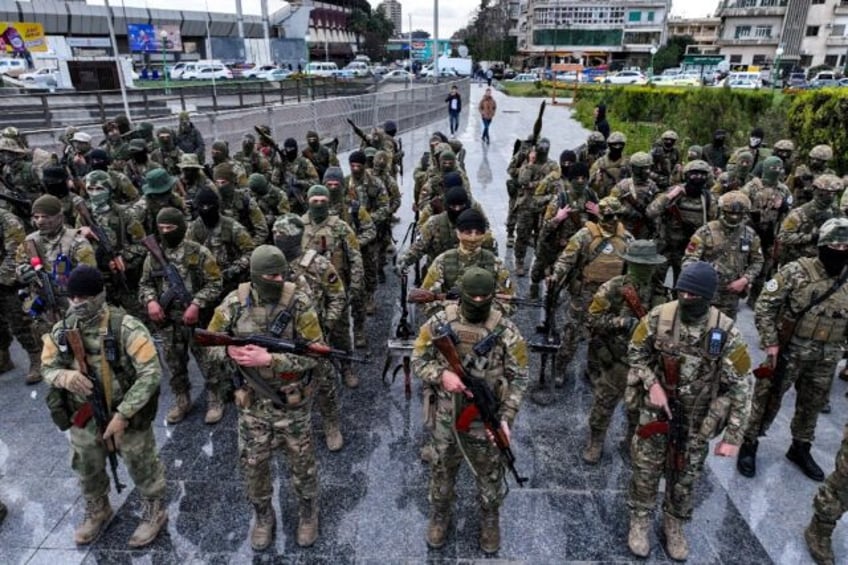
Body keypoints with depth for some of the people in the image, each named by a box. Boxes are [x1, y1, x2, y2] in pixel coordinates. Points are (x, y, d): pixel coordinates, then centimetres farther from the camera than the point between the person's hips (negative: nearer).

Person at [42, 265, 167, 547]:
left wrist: (122, 414, -27)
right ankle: (97, 512, 53)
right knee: (87, 472, 25)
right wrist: (64, 376, -21)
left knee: (142, 468, 13)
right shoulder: (61, 330, -5)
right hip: (83, 419, 6)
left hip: (128, 416, -5)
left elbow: (151, 372, -25)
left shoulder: (126, 327, -24)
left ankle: (155, 513, 38)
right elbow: (47, 368, 6)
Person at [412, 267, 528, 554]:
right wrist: (441, 375, -24)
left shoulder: (506, 331, -15)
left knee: (489, 475, 19)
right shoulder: (440, 323, -12)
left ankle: (490, 520, 46)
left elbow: (518, 379, -10)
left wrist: (506, 418, -18)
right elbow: (418, 360, -5)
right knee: (442, 471, 20)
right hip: (447, 418, 1)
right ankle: (440, 515, 46)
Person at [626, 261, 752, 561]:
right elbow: (635, 353, -1)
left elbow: (739, 387, -13)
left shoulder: (726, 332, -19)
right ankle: (639, 520, 34)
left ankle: (674, 523, 41)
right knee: (646, 470, 12)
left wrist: (733, 436, -14)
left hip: (697, 419, 0)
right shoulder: (659, 317, -16)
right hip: (655, 410, 0)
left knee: (685, 476, 17)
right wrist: (652, 384, -15)